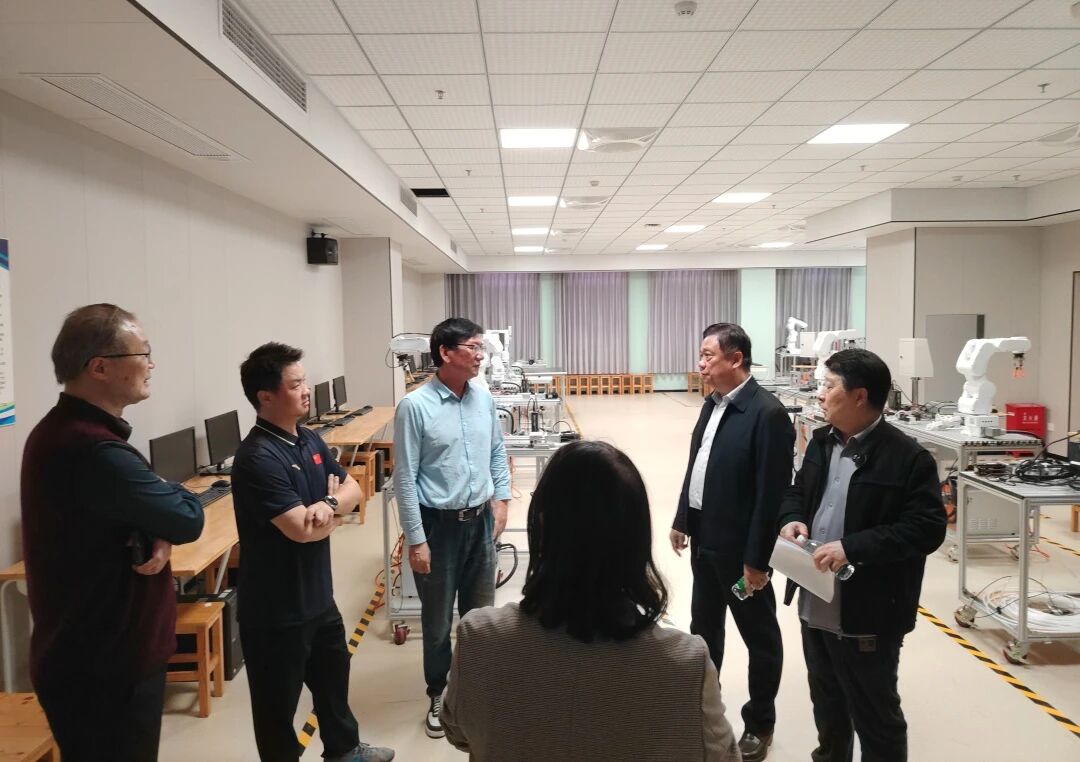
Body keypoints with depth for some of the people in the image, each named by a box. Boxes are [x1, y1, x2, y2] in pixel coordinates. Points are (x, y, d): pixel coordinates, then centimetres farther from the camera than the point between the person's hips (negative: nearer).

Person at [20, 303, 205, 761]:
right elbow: (188, 517, -22)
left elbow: (135, 510, 8)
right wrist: (166, 531, 0)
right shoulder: (94, 452, -29)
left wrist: (160, 538, -13)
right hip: (105, 670, -10)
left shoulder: (65, 430, 6)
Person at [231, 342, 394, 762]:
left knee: (333, 677, 28)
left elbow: (353, 488, 5)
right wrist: (334, 507, -8)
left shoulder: (310, 440, 3)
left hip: (318, 596, 9)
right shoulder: (257, 459, -25)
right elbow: (303, 529, -29)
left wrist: (327, 504, -18)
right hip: (276, 610, -9)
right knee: (279, 702, 11)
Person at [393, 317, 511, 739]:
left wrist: (501, 498, 8)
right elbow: (405, 479, -14)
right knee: (437, 619, 12)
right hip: (439, 524, -4)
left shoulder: (484, 398, 0)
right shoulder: (414, 406, -16)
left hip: (480, 521, 5)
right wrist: (416, 540, -14)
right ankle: (438, 694, 32)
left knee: (480, 611, 18)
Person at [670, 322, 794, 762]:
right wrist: (682, 521, 16)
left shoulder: (767, 413, -20)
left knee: (759, 636, 12)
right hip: (703, 539, 8)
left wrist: (757, 558, -19)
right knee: (703, 628, 21)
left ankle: (759, 724, 29)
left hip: (739, 546, -8)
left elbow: (772, 493, -20)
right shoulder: (713, 404, 6)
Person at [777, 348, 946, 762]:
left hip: (868, 616, -7)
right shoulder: (821, 442, 6)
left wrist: (853, 548, -27)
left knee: (875, 716, 11)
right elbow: (797, 491, 18)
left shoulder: (907, 457, -17)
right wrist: (793, 518, -5)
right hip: (815, 607, 7)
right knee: (826, 703, 27)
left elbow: (927, 528, -20)